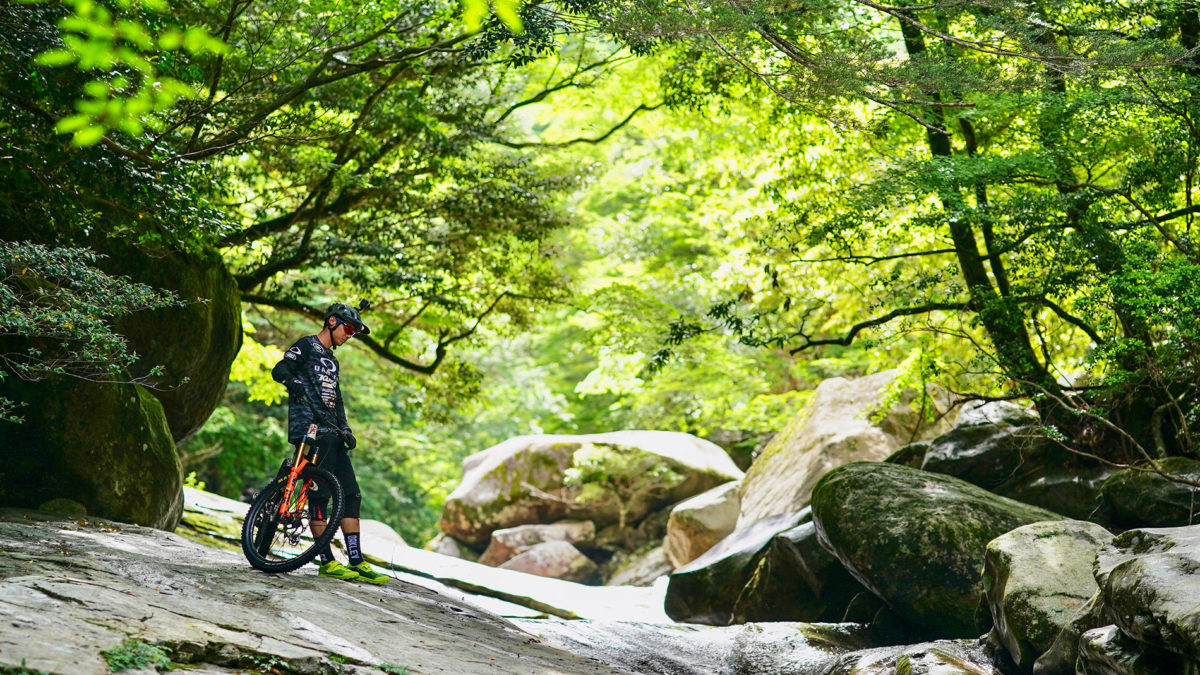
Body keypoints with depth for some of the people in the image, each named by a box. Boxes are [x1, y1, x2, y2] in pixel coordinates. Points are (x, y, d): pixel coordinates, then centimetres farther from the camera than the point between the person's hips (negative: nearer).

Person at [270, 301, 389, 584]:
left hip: (331, 435, 9)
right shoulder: (307, 346, 2)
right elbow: (279, 370, -14)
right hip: (309, 431, -9)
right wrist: (298, 387, -31)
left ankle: (357, 562, 2)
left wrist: (346, 430, 11)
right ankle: (327, 562, -8)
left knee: (351, 495, 2)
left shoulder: (332, 361, 27)